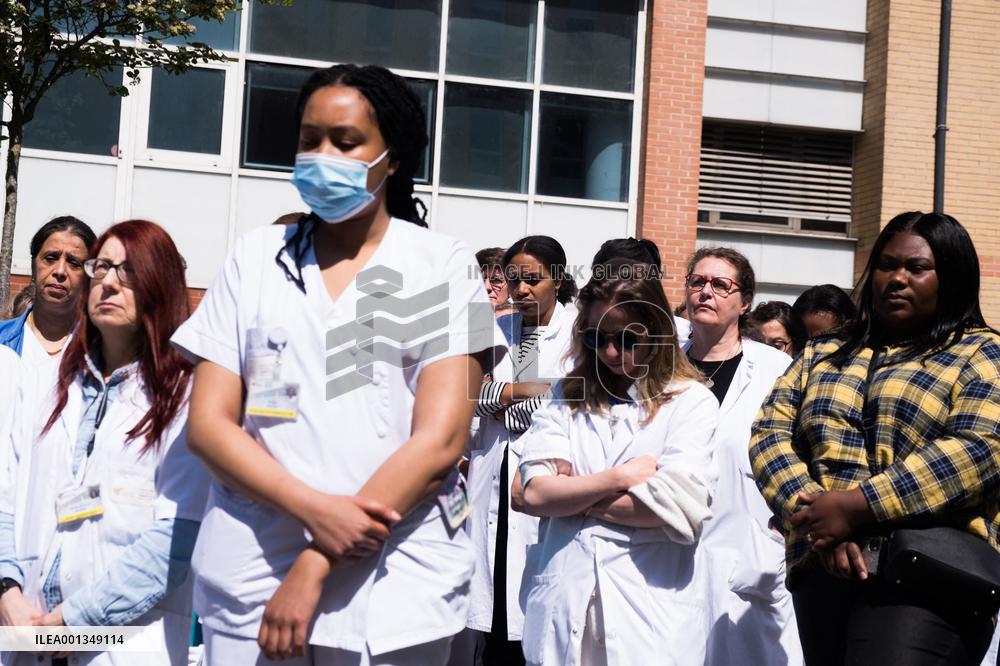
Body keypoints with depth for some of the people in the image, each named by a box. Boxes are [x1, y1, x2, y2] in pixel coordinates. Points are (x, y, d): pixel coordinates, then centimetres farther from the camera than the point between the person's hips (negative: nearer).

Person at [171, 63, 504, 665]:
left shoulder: (443, 266, 0)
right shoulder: (256, 258, 6)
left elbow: (440, 439, -9)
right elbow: (209, 423, 1)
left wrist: (317, 565, -13)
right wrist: (314, 509, -16)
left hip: (397, 585, -1)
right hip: (251, 579, 2)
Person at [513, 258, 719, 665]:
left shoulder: (691, 400, -2)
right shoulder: (567, 397, 7)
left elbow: (680, 509, -14)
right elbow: (534, 493, -3)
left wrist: (568, 495, -6)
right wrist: (618, 478, -11)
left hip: (649, 612, -3)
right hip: (562, 606, 3)